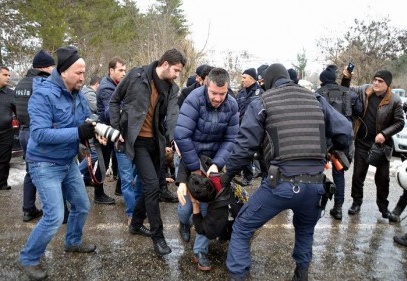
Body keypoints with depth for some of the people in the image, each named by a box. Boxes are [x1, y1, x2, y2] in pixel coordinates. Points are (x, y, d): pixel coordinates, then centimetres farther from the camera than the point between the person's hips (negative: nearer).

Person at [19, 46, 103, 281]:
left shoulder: (78, 94, 0)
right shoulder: (43, 94, -23)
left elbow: (86, 121, 6)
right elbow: (40, 134, -30)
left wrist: (96, 130, -18)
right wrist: (78, 133, -36)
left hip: (69, 162, 8)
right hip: (45, 165, -8)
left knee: (82, 206, 17)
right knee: (54, 217, -9)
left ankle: (74, 242, 42)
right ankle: (29, 259, 16)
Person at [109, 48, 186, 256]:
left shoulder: (172, 88, 2)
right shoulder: (136, 75, -8)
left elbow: (173, 114, -15)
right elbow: (115, 100, 1)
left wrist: (175, 139, -32)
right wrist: (116, 128, -4)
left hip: (156, 141, 6)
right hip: (137, 140, -5)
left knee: (150, 185, 13)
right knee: (152, 185, -11)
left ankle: (136, 223, 35)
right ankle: (158, 236, 3)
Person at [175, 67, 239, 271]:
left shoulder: (232, 106, -12)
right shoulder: (194, 99, -24)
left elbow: (230, 140, -9)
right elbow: (181, 135, -28)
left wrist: (216, 164, -24)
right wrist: (194, 167, -24)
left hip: (213, 159, 2)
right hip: (189, 157, -2)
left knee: (208, 205, -2)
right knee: (187, 200, 0)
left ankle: (200, 251, 13)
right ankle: (183, 223, 38)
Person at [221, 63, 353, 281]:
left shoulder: (262, 103, 3)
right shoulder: (316, 100, 13)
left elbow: (245, 145, -1)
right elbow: (345, 132, 12)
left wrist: (228, 173, 13)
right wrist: (335, 154, 32)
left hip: (281, 182, -4)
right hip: (315, 183, 5)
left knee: (242, 229, 15)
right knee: (305, 230, 34)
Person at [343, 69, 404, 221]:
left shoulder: (394, 100, -9)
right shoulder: (364, 90, -4)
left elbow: (399, 122, -6)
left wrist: (384, 134, -19)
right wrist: (346, 78, -6)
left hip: (381, 143, -1)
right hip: (362, 141, 1)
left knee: (383, 177, 9)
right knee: (358, 174, 9)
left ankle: (383, 207, 25)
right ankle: (357, 202, 26)